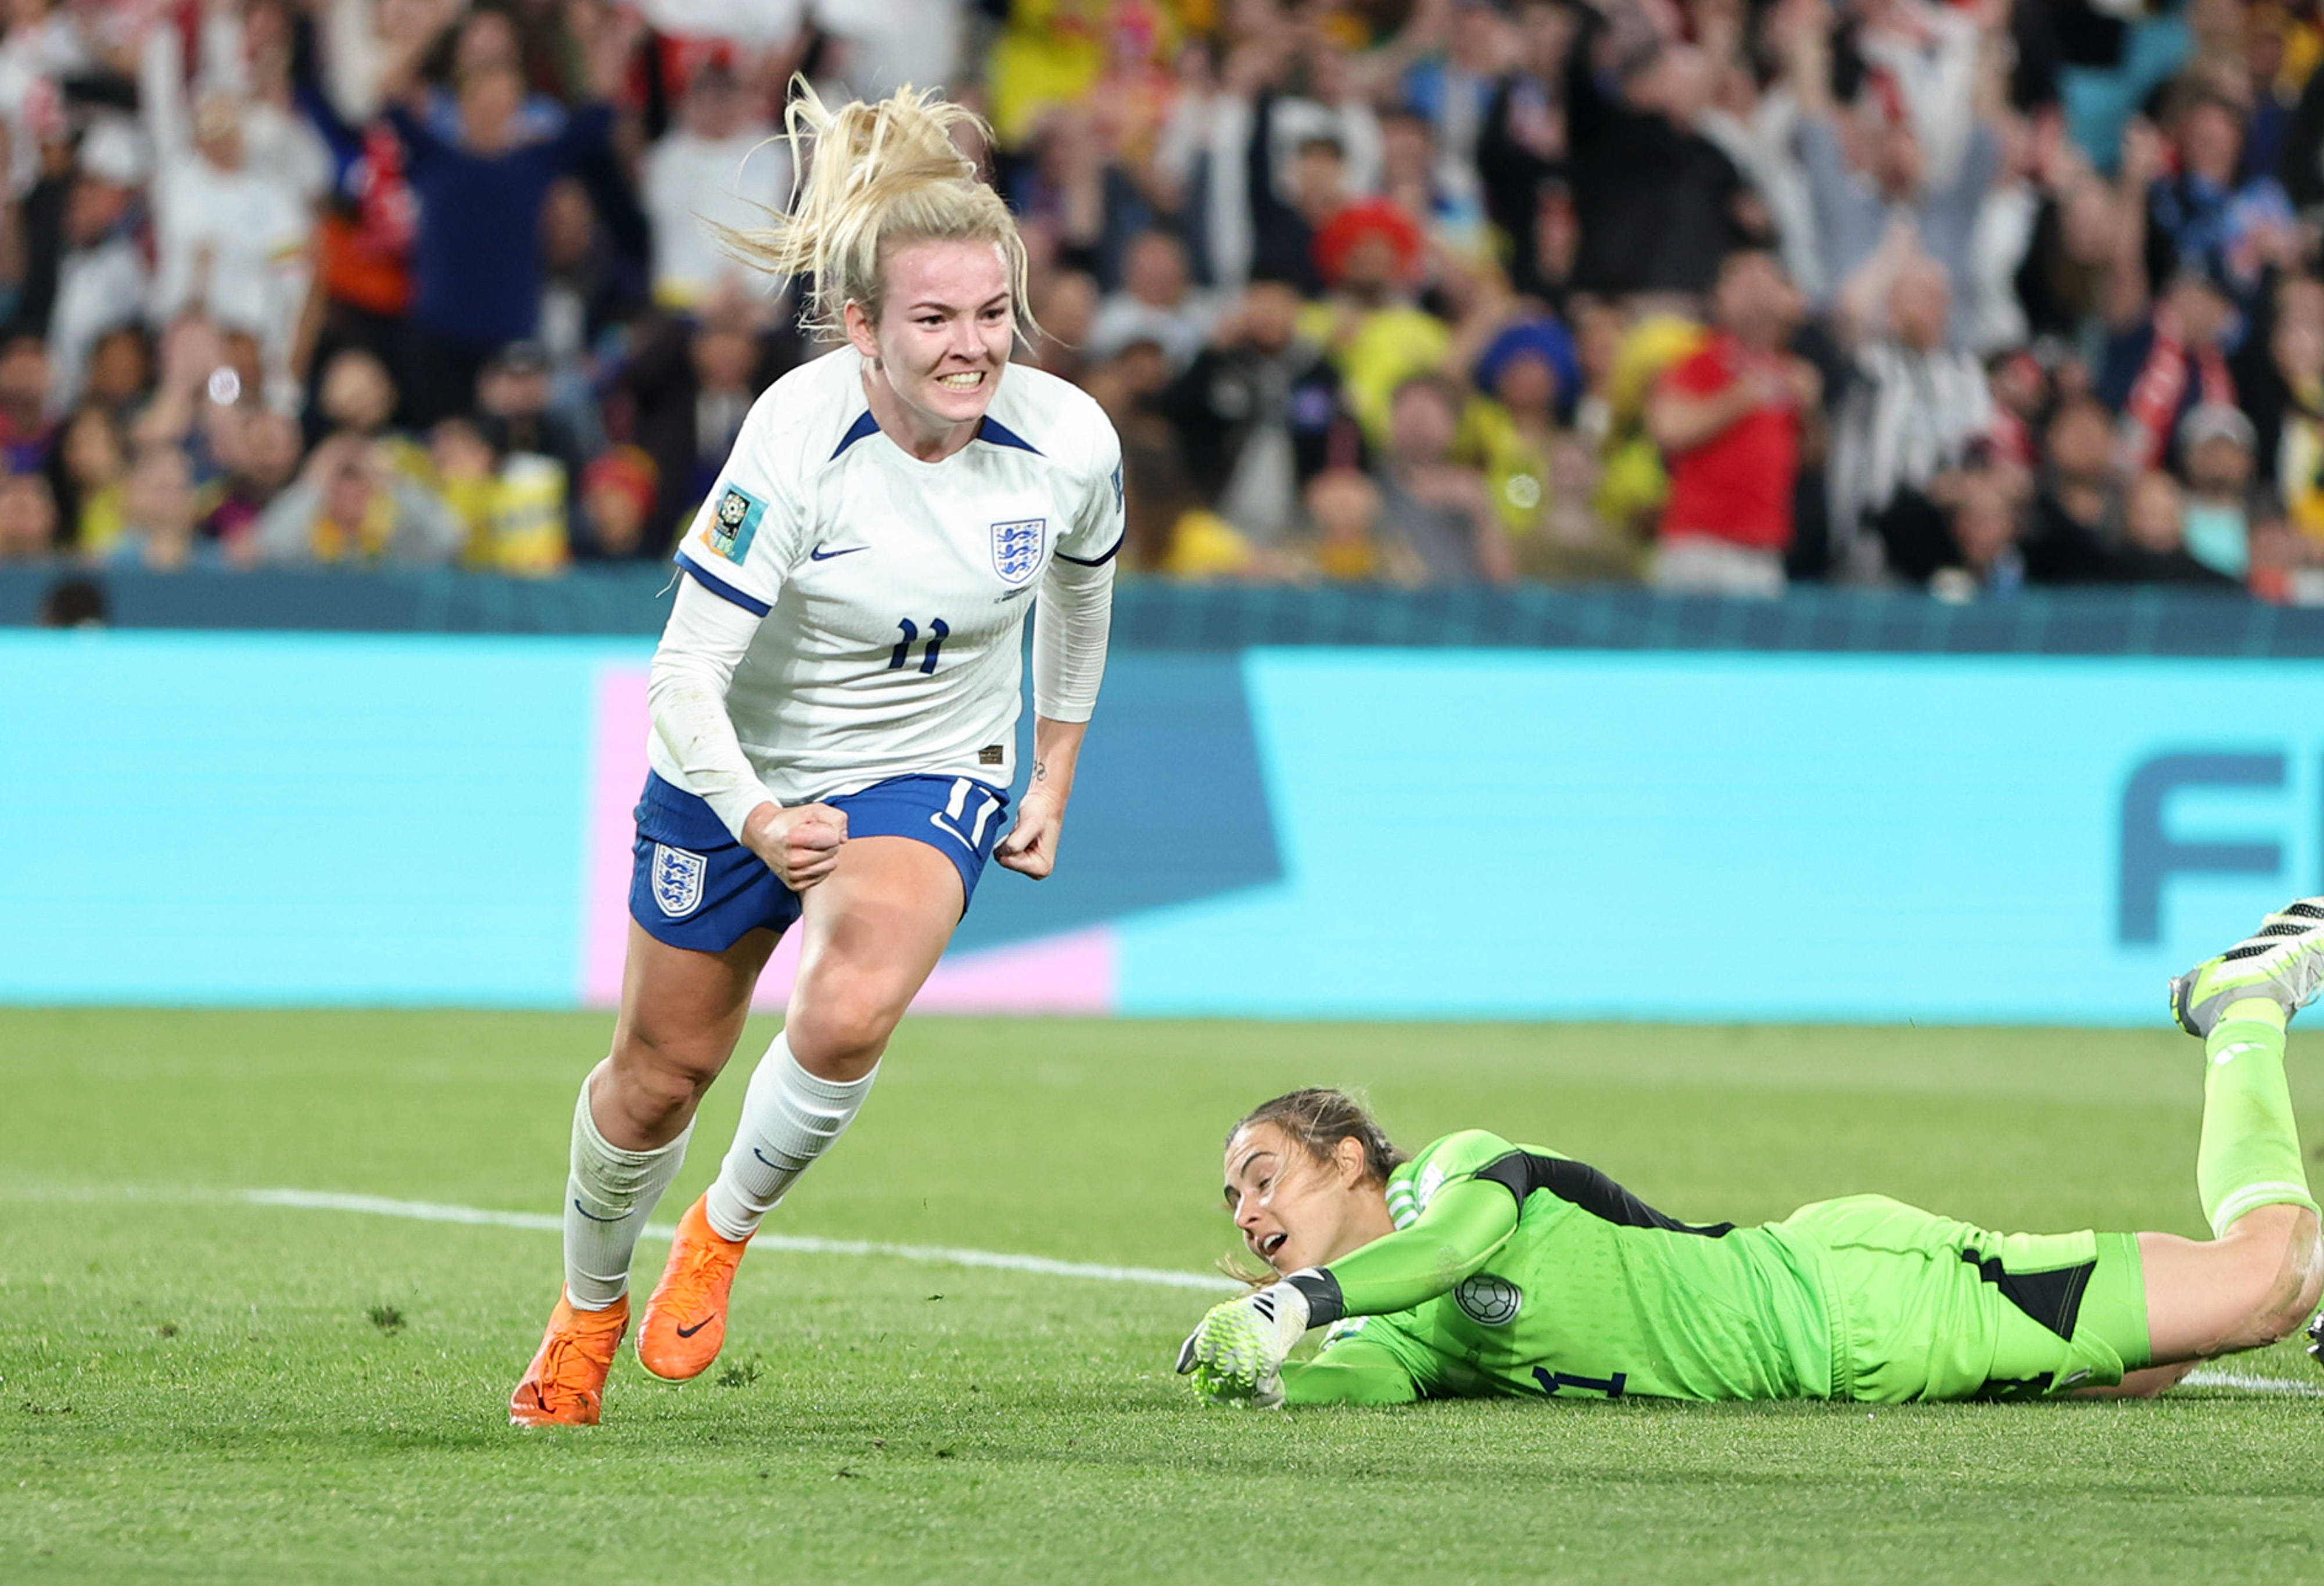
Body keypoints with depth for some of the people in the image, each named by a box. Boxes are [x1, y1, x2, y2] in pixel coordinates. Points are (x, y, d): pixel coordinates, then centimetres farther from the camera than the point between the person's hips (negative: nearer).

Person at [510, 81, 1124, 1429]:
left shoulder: (1068, 442, -19)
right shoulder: (796, 443, -30)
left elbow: (1083, 585, 7)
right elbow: (684, 676, -28)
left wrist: (1055, 780, 13)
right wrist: (758, 825, -42)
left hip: (933, 774, 1)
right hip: (743, 771, -1)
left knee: (852, 1012, -28)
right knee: (662, 1070, 13)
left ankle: (727, 1231, 1)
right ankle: (589, 1308, 43)